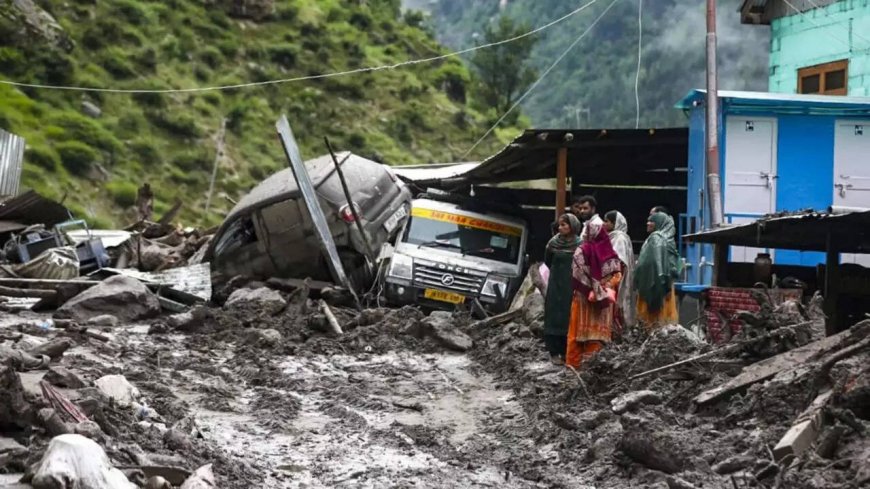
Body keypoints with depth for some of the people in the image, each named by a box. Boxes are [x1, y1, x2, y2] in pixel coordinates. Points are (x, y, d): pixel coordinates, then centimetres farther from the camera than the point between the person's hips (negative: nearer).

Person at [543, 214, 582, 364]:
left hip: (572, 286, -1)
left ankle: (566, 351, 10)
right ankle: (554, 352, 3)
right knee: (555, 316, 0)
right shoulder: (553, 243, -1)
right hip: (556, 284, 1)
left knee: (570, 317, 2)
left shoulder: (580, 245, -7)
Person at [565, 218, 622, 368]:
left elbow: (578, 275, -12)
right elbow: (617, 275, -7)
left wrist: (590, 290, -7)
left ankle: (574, 361, 8)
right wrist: (607, 290, -6)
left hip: (584, 297, -1)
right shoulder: (610, 252, -3)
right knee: (599, 328, 8)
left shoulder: (582, 250, -9)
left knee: (581, 327, 6)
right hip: (604, 299, 2)